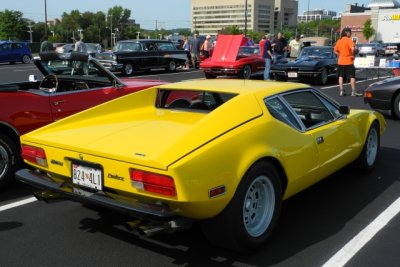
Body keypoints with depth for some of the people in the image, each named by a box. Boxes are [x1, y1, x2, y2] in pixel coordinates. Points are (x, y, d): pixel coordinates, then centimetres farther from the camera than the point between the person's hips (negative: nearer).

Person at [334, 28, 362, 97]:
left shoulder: (339, 40, 8)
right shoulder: (349, 40, -11)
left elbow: (335, 50, 13)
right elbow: (352, 48, -25)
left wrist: (340, 55, 12)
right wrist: (352, 55, -11)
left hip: (340, 62, 6)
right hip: (348, 62, -6)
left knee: (341, 76, 12)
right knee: (352, 77, 2)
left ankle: (341, 91, 10)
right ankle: (353, 92, 1)